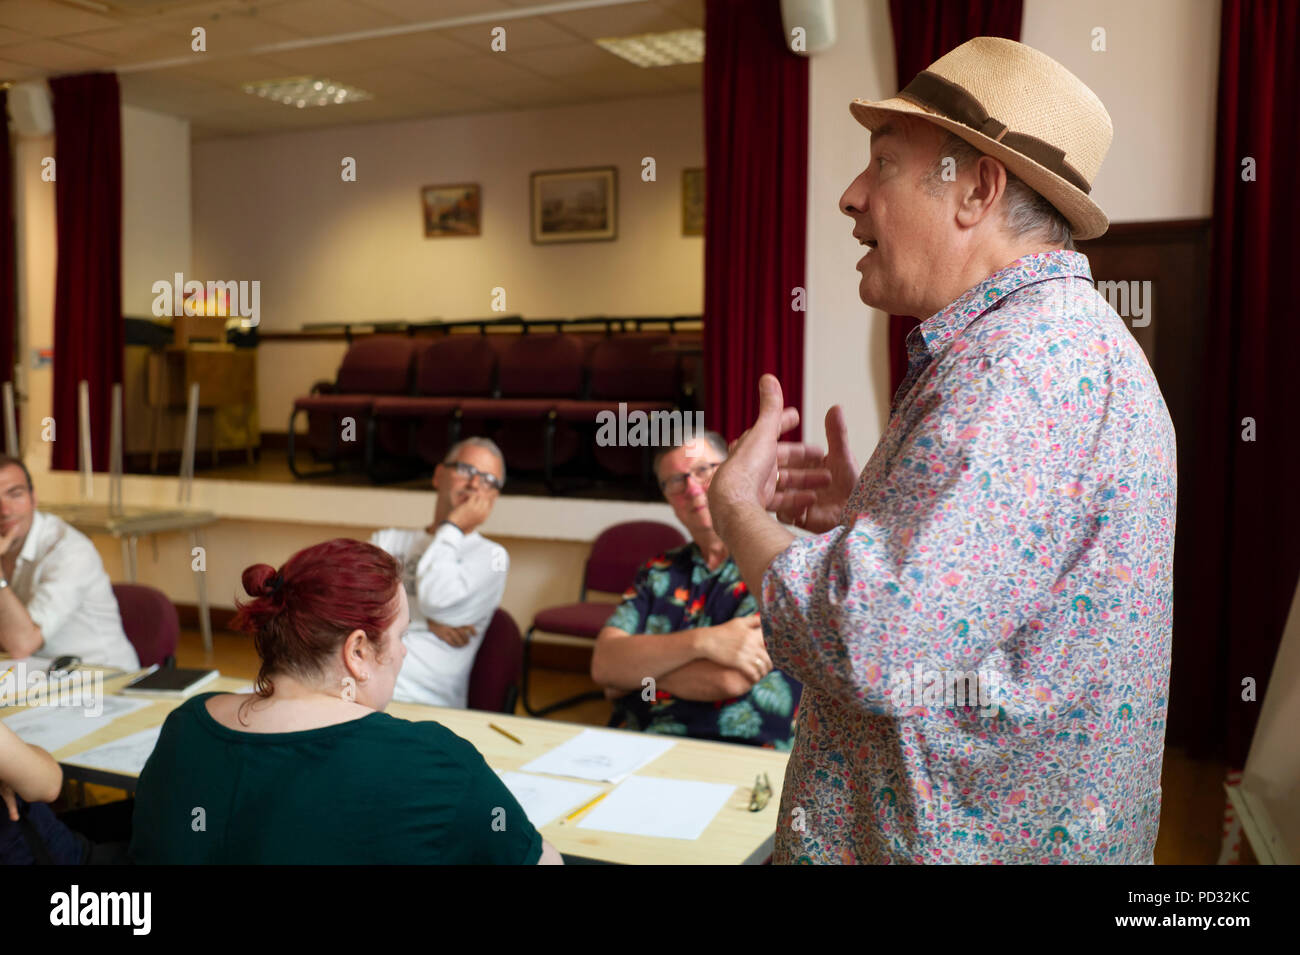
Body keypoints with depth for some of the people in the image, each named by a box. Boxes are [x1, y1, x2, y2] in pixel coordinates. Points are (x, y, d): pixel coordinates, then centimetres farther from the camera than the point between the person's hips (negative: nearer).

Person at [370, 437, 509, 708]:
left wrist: (452, 528, 3)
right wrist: (424, 622, -6)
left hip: (417, 698, -4)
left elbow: (436, 599, -10)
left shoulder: (491, 556, 9)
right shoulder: (388, 540, 23)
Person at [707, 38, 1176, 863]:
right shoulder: (1056, 334, 10)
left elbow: (870, 643, -34)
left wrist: (739, 509, -17)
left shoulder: (1023, 365, -25)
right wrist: (870, 513, 4)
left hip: (977, 836, -9)